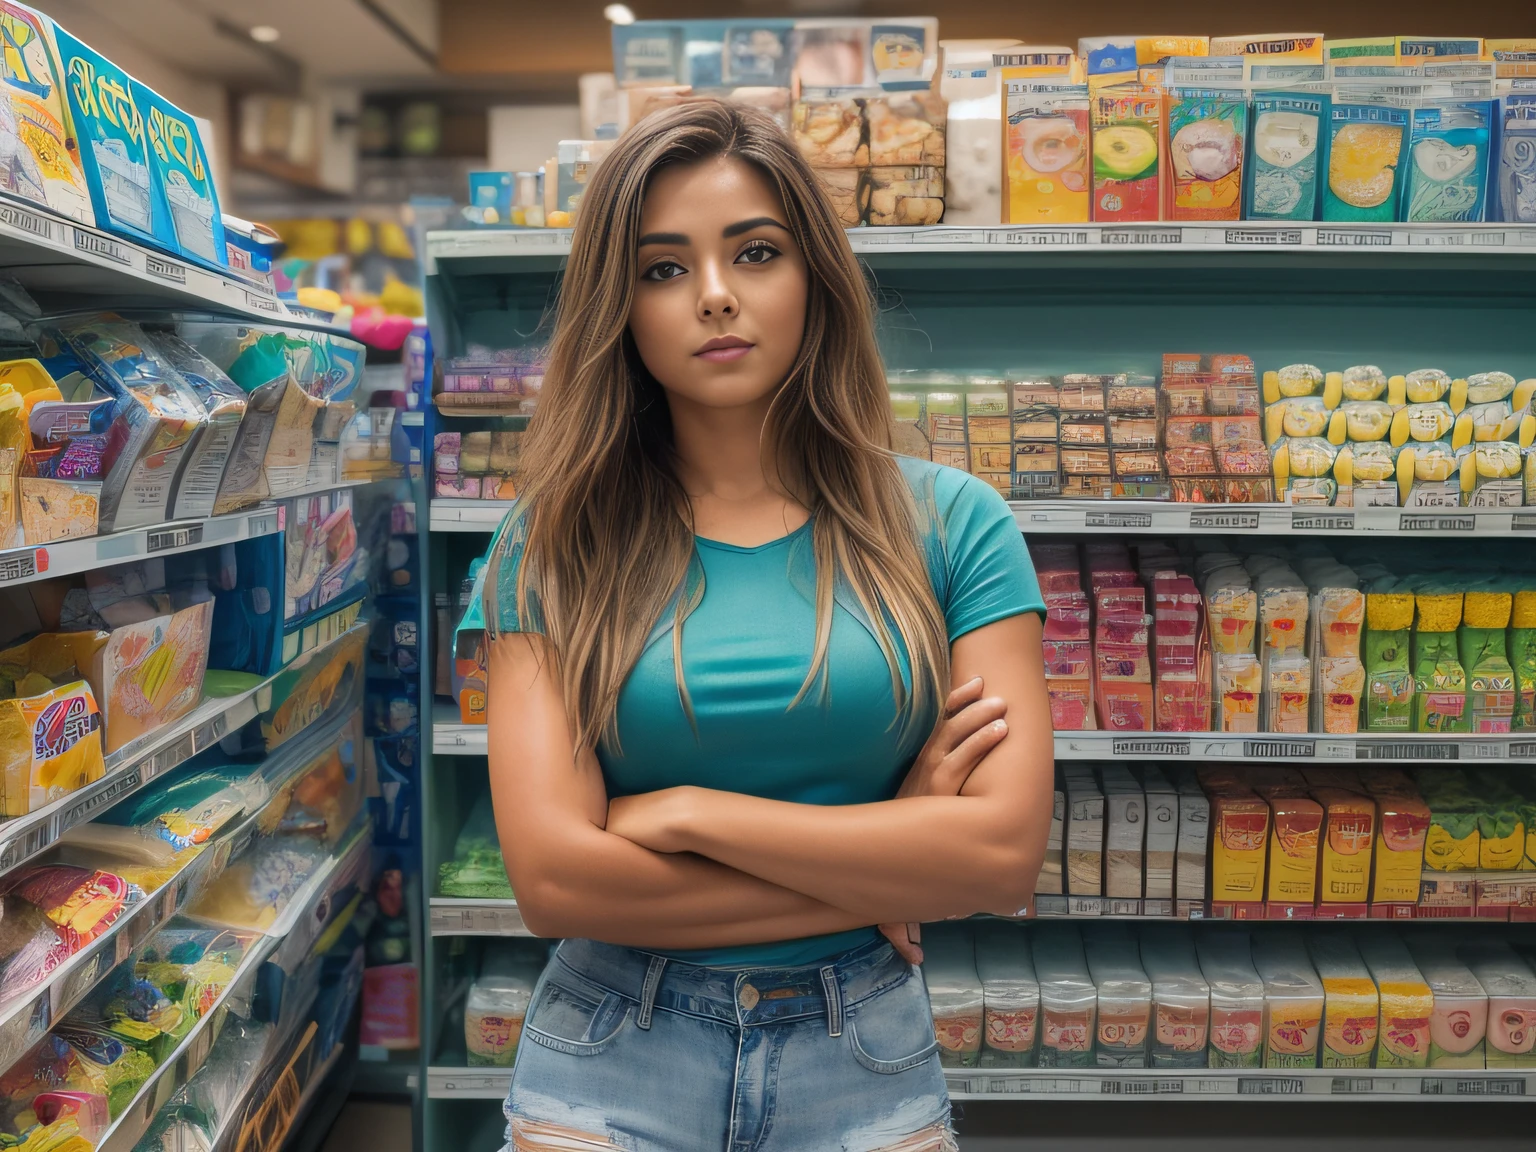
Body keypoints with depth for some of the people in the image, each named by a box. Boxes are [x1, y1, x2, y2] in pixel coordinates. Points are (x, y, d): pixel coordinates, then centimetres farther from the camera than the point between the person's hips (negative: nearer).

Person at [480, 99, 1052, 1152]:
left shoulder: (949, 524, -6)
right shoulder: (554, 545, -6)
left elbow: (1005, 850, -14)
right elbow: (553, 878, -15)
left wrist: (685, 812, -16)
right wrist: (882, 868, -13)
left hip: (867, 1063, 1)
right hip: (611, 1066, 0)